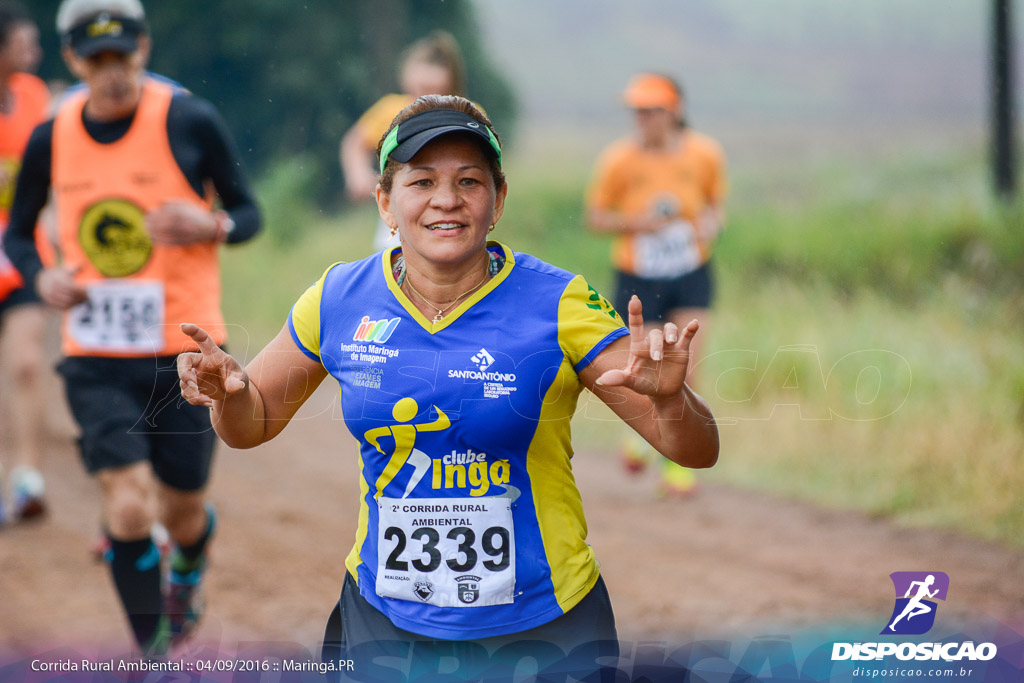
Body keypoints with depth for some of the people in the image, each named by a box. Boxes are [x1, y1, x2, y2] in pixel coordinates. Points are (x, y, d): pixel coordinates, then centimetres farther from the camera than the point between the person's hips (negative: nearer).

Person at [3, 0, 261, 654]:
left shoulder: (191, 120, -7)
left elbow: (248, 213, 1)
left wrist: (211, 226, -21)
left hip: (185, 353, -1)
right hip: (95, 358, 1)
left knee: (181, 514, 10)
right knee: (129, 507, -14)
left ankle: (190, 564, 48)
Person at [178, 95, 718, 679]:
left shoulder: (558, 304, -13)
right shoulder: (340, 300, -5)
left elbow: (696, 452, -12)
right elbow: (252, 425, 10)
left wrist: (668, 397, -34)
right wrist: (229, 393, -13)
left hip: (544, 628, -2)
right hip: (384, 623, 2)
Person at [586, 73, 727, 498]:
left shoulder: (705, 155, -6)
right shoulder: (619, 160, -11)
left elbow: (716, 204, 10)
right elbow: (595, 217, -2)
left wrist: (711, 224, -13)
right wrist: (636, 222, -20)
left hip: (690, 278, 1)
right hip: (637, 280, -1)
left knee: (685, 375, -9)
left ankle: (678, 464, 7)